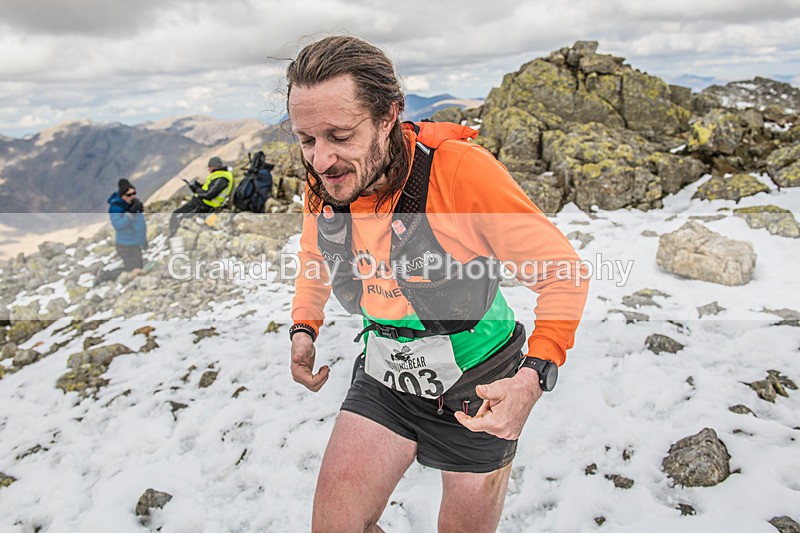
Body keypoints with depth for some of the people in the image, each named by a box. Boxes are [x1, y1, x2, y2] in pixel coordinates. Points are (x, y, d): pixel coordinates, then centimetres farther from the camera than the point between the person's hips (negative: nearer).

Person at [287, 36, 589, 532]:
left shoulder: (460, 169, -27)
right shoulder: (322, 186, -9)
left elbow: (562, 271, -19)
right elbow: (315, 261, 14)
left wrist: (533, 378, -31)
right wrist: (304, 329, -3)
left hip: (477, 385, -3)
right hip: (384, 380, 4)